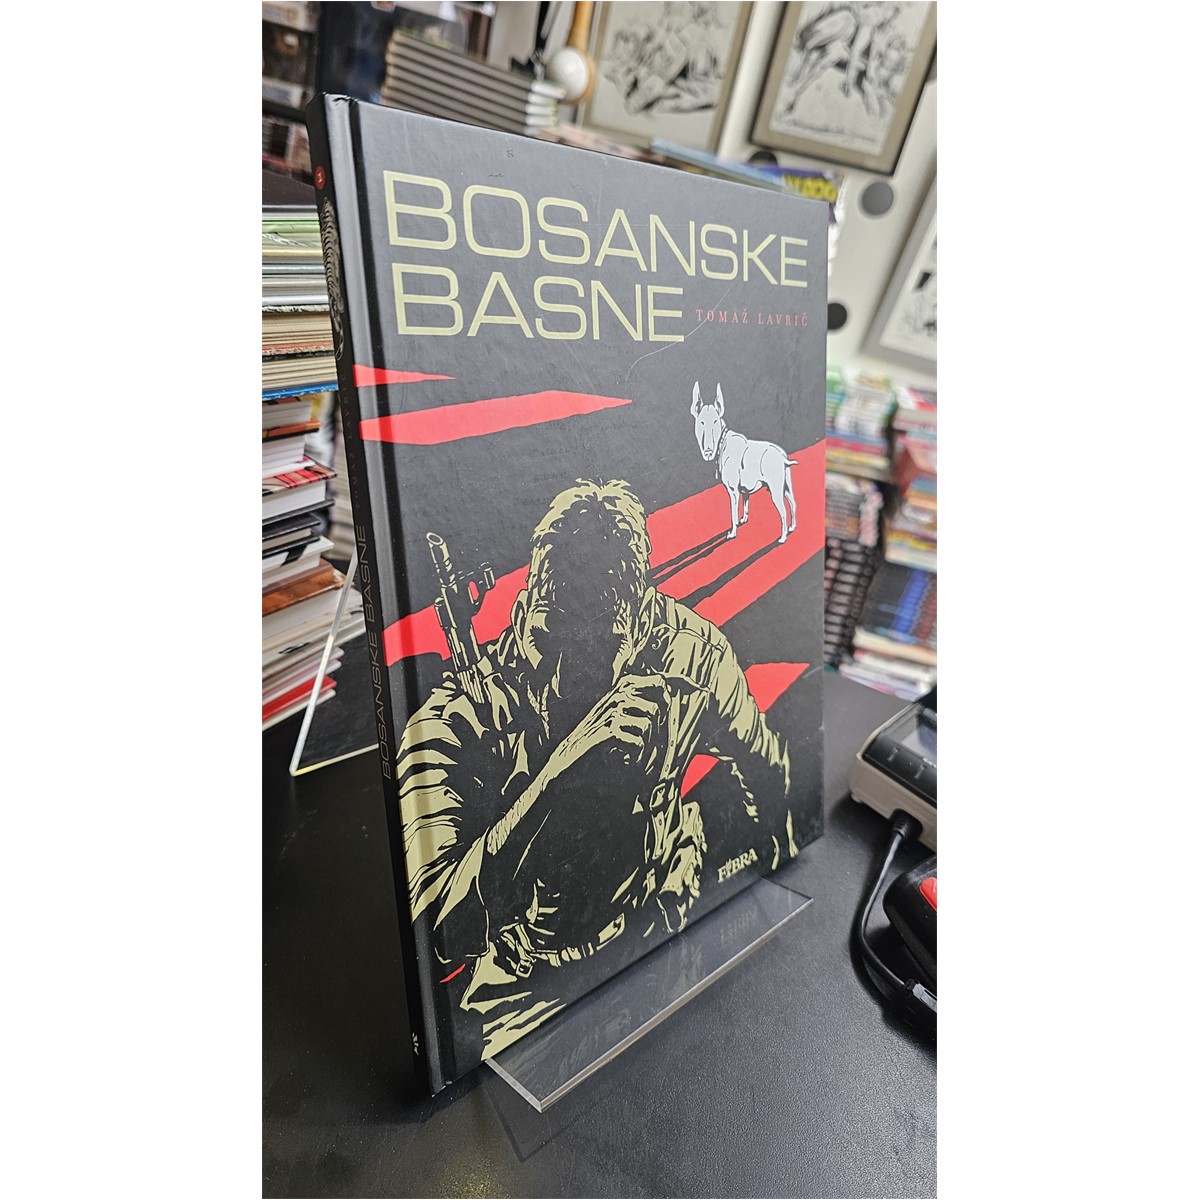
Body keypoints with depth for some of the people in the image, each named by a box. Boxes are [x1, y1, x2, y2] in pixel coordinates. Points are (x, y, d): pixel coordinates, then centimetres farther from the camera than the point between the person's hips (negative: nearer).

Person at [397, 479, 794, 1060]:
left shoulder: (692, 650, -15)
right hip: (534, 987, -3)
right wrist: (559, 766, -42)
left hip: (678, 935, 4)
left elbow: (767, 767, 6)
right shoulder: (449, 723, -24)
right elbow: (444, 936, -34)